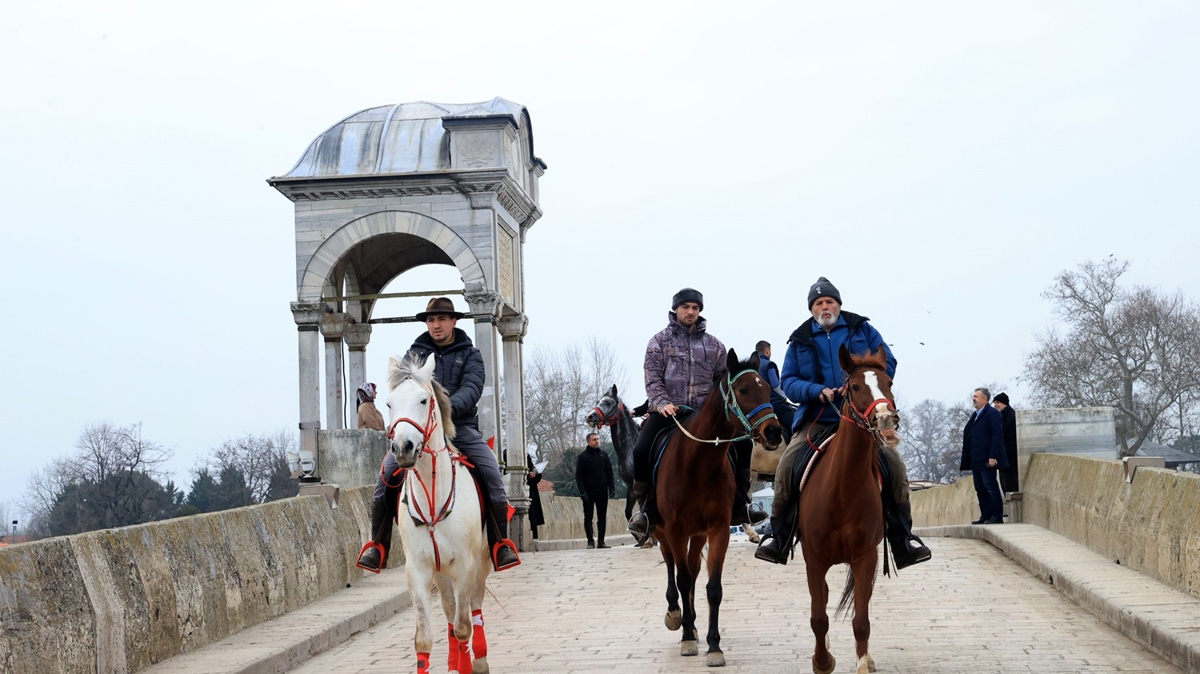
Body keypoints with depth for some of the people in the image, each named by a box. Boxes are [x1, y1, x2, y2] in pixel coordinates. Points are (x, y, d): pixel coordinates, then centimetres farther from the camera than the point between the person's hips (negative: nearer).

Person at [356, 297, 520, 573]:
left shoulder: (469, 354, 6)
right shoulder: (415, 353, 10)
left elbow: (472, 387, -12)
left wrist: (450, 407, -32)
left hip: (460, 426, -1)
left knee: (491, 470, -22)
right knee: (388, 470, -19)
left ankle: (501, 544, -12)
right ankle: (377, 545, -10)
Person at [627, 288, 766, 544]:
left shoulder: (714, 345, 13)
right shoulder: (660, 341, 6)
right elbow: (653, 378, -3)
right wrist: (662, 403, -19)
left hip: (705, 412, 3)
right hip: (668, 411, -3)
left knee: (743, 443, -10)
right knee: (642, 450, -25)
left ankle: (739, 505, 2)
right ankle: (646, 510, -8)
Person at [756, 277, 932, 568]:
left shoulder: (862, 330, 9)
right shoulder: (800, 341, 11)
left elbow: (887, 363, 3)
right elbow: (789, 381, 6)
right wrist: (817, 391, -14)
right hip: (817, 418, 0)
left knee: (895, 465, -18)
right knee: (787, 465, -20)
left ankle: (903, 539, -6)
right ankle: (778, 536, -7)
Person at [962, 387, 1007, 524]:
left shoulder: (992, 414, -8)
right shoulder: (975, 415, 19)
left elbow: (997, 435, -16)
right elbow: (968, 437, 19)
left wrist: (992, 456, -22)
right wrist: (965, 460, 13)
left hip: (986, 460, -9)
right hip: (976, 460, 9)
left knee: (990, 486, -6)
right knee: (980, 488, 9)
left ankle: (997, 516, -2)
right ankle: (985, 516, 13)